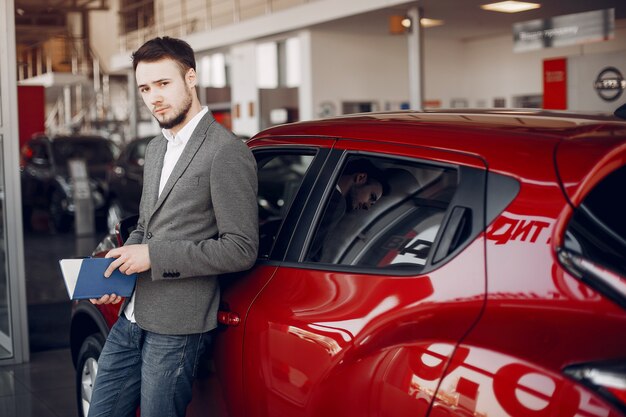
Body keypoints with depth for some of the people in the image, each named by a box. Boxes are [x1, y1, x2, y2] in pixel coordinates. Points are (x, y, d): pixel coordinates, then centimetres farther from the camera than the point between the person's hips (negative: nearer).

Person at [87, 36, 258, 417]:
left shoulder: (227, 152, -13)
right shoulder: (156, 149, 15)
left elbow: (241, 249, -17)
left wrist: (155, 255, -17)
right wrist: (116, 269, 5)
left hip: (178, 327, -8)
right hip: (132, 315, 8)